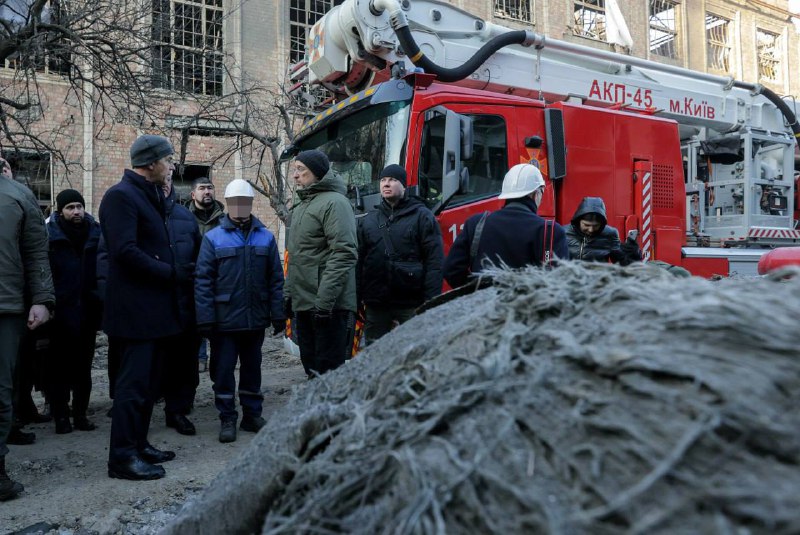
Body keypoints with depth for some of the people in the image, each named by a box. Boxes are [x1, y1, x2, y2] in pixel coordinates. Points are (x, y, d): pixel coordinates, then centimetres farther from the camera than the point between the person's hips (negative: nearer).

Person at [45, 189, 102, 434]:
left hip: (88, 310, 3)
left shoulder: (95, 233, 4)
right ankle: (61, 416, 15)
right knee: (59, 365, 6)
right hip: (61, 311, -2)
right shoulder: (50, 236, -3)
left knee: (83, 365, 10)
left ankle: (80, 413, 19)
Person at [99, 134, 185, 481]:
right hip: (135, 308, -9)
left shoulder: (149, 197, 18)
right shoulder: (121, 196, -12)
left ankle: (138, 445, 26)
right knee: (134, 383, -4)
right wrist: (172, 273, -16)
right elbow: (125, 250, -22)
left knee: (148, 382, 15)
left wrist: (178, 270, 6)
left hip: (153, 308, 10)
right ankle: (123, 457, 6)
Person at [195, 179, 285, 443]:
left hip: (256, 319, 2)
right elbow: (203, 281, -5)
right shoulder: (213, 238, -3)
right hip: (224, 320, -2)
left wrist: (278, 314, 1)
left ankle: (252, 414, 28)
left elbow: (276, 279, 4)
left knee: (252, 368, 14)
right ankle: (227, 419, 20)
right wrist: (205, 319, -10)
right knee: (223, 369, 6)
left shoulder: (266, 237, 3)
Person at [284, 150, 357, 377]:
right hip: (303, 305, 9)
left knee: (328, 371, -5)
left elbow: (344, 255, -20)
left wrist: (324, 300, -24)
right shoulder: (301, 207, 19)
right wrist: (289, 294, 20)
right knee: (311, 369, 17)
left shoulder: (334, 203, -11)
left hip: (328, 307, -9)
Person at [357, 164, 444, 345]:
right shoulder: (367, 221, 13)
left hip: (411, 305, -4)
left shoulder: (422, 216, -1)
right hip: (376, 304, 4)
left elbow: (435, 262, -7)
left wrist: (431, 303, -14)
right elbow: (359, 261, 13)